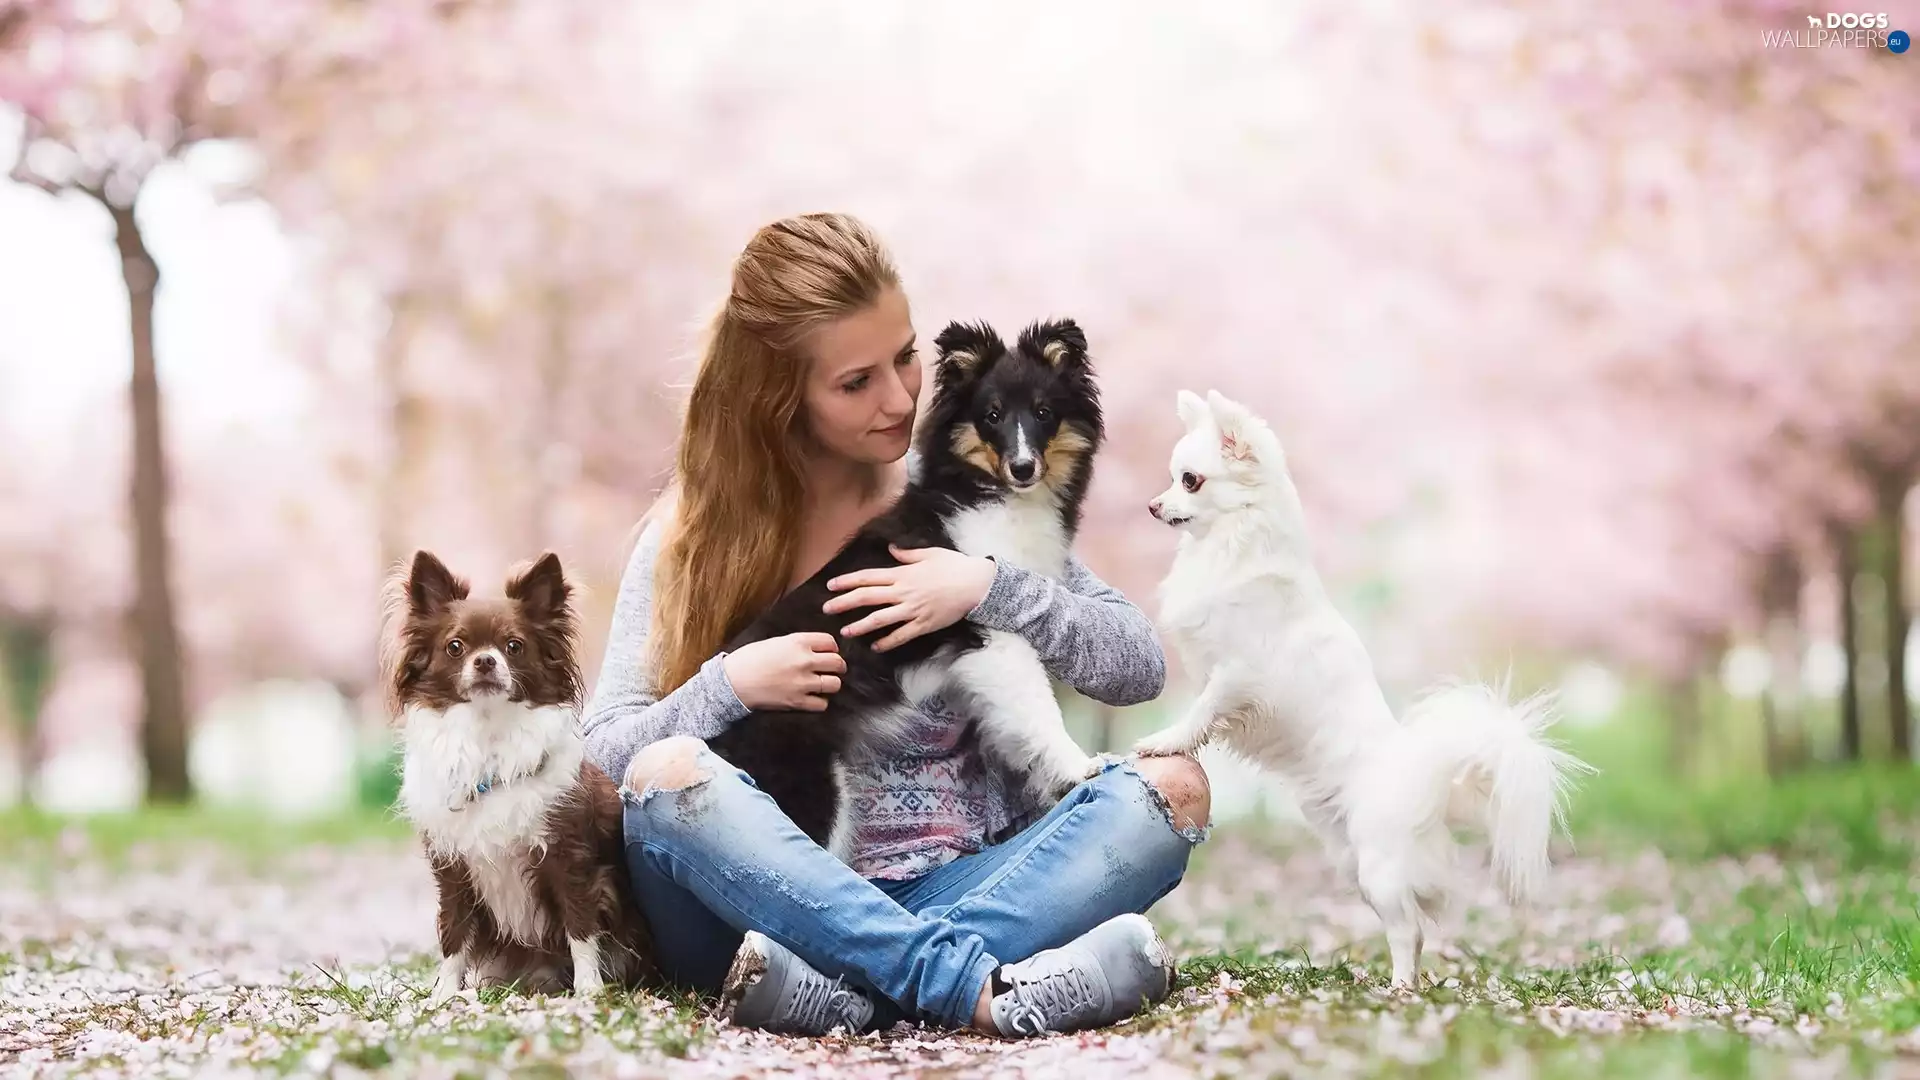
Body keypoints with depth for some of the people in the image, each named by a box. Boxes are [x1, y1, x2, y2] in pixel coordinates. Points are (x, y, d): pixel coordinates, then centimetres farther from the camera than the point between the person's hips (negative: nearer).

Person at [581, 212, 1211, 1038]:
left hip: (949, 889, 2)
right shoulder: (694, 534, 3)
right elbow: (602, 753, 0)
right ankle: (980, 985, -40)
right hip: (772, 899, -2)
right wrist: (730, 687, -17)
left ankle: (846, 986, -36)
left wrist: (985, 588, -11)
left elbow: (1140, 665, 3)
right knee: (665, 775, -32)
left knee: (1172, 787, -22)